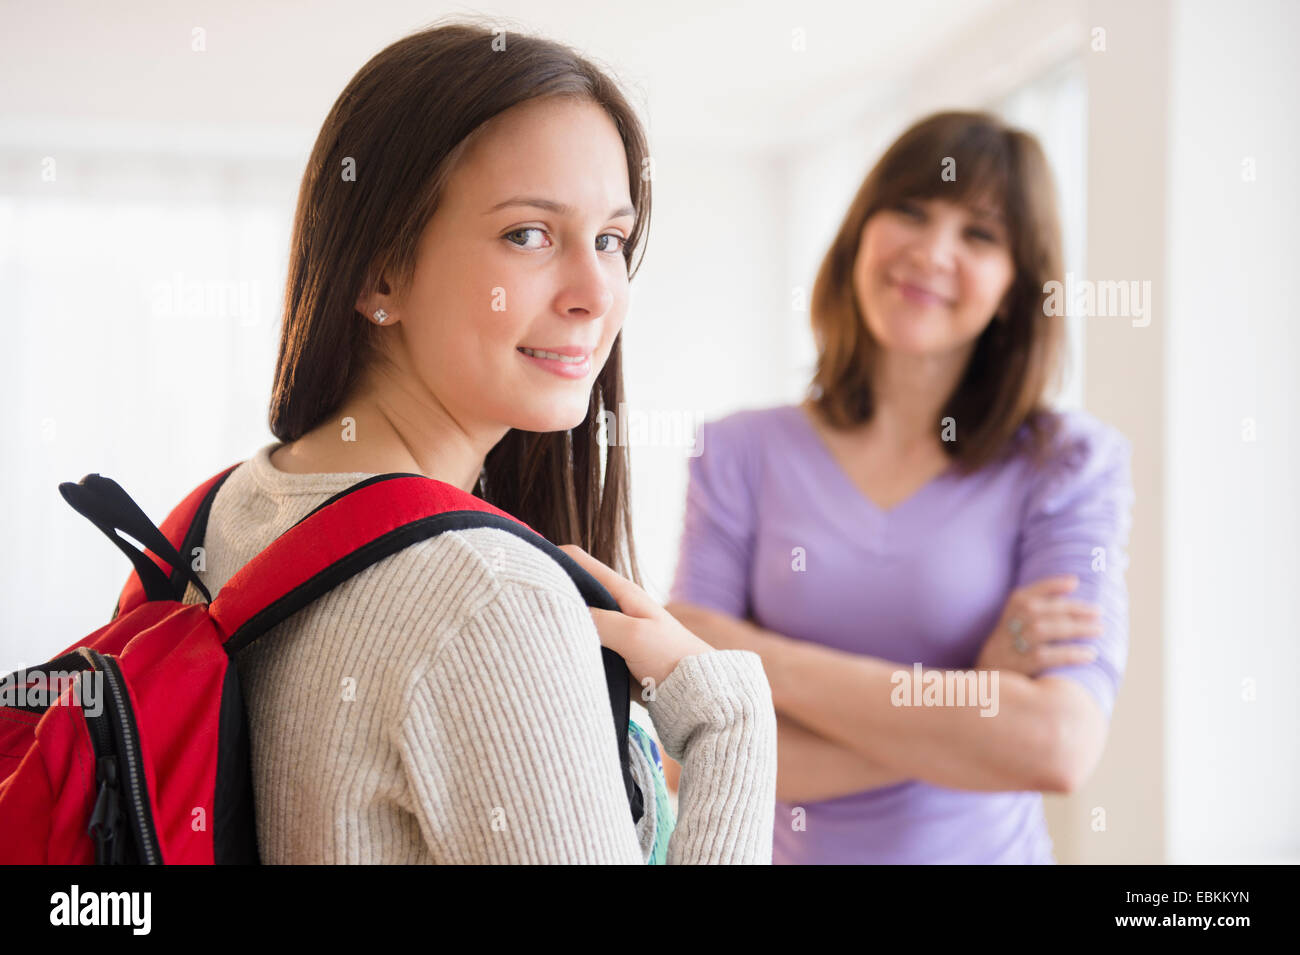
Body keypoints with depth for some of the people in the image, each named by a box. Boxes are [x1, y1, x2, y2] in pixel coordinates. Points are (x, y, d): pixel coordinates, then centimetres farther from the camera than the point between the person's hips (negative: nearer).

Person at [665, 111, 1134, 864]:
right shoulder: (741, 456, -8)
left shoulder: (1072, 466, -10)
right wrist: (973, 699, -22)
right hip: (788, 849, 1)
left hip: (988, 845, -1)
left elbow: (1060, 747, -23)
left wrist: (745, 649, -21)